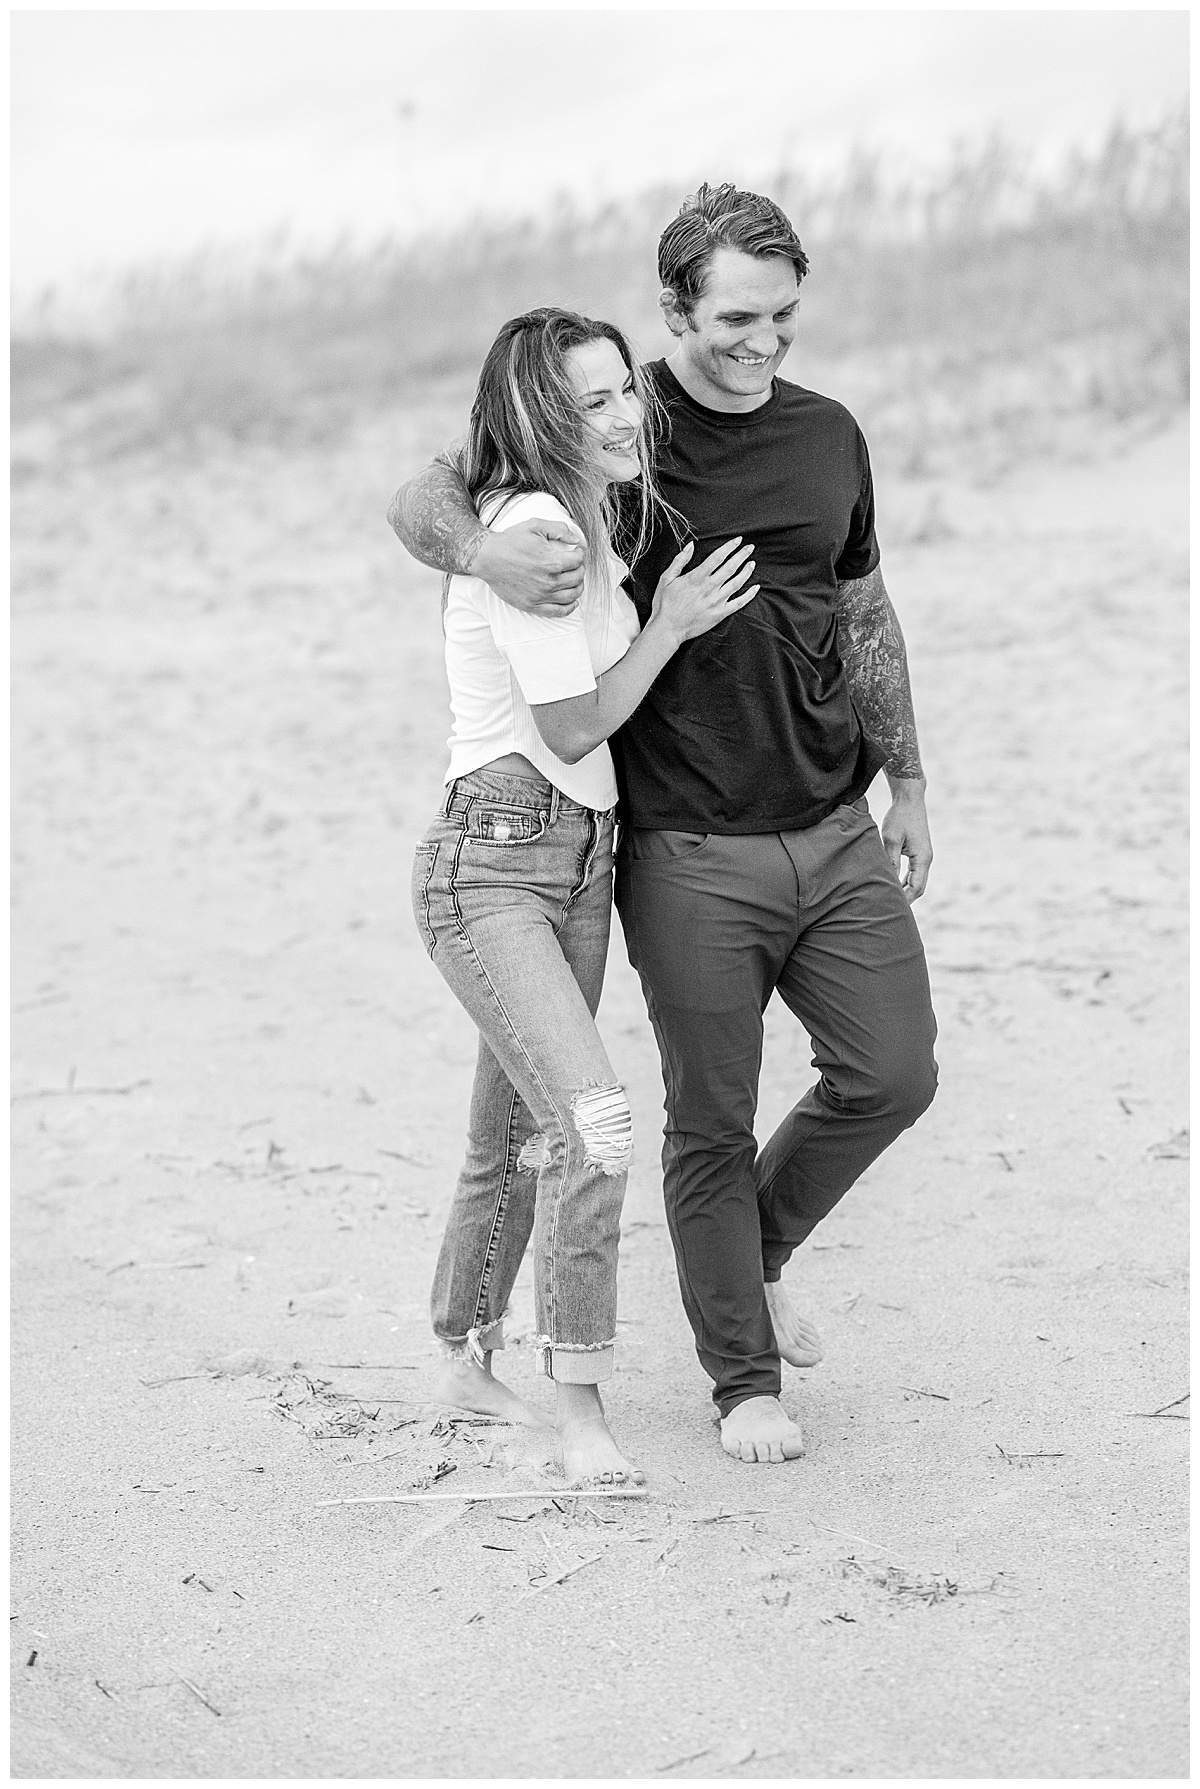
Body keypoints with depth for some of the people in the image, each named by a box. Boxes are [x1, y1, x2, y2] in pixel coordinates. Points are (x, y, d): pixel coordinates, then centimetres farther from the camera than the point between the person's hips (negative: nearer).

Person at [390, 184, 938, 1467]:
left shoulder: (829, 437, 8)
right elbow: (418, 498, -5)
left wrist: (907, 785, 17)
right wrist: (487, 552, -28)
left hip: (835, 831, 4)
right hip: (686, 849, -4)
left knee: (891, 1074, 2)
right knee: (711, 1120, 3)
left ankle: (763, 1247, 30)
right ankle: (743, 1377, 19)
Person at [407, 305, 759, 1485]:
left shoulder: (584, 524, 13)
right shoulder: (526, 529, -16)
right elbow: (572, 727, -14)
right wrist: (669, 626, -4)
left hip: (580, 864, 10)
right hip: (493, 865, -9)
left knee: (515, 1140, 18)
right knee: (592, 1124, -23)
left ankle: (465, 1364, 33)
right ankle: (580, 1408, -16)